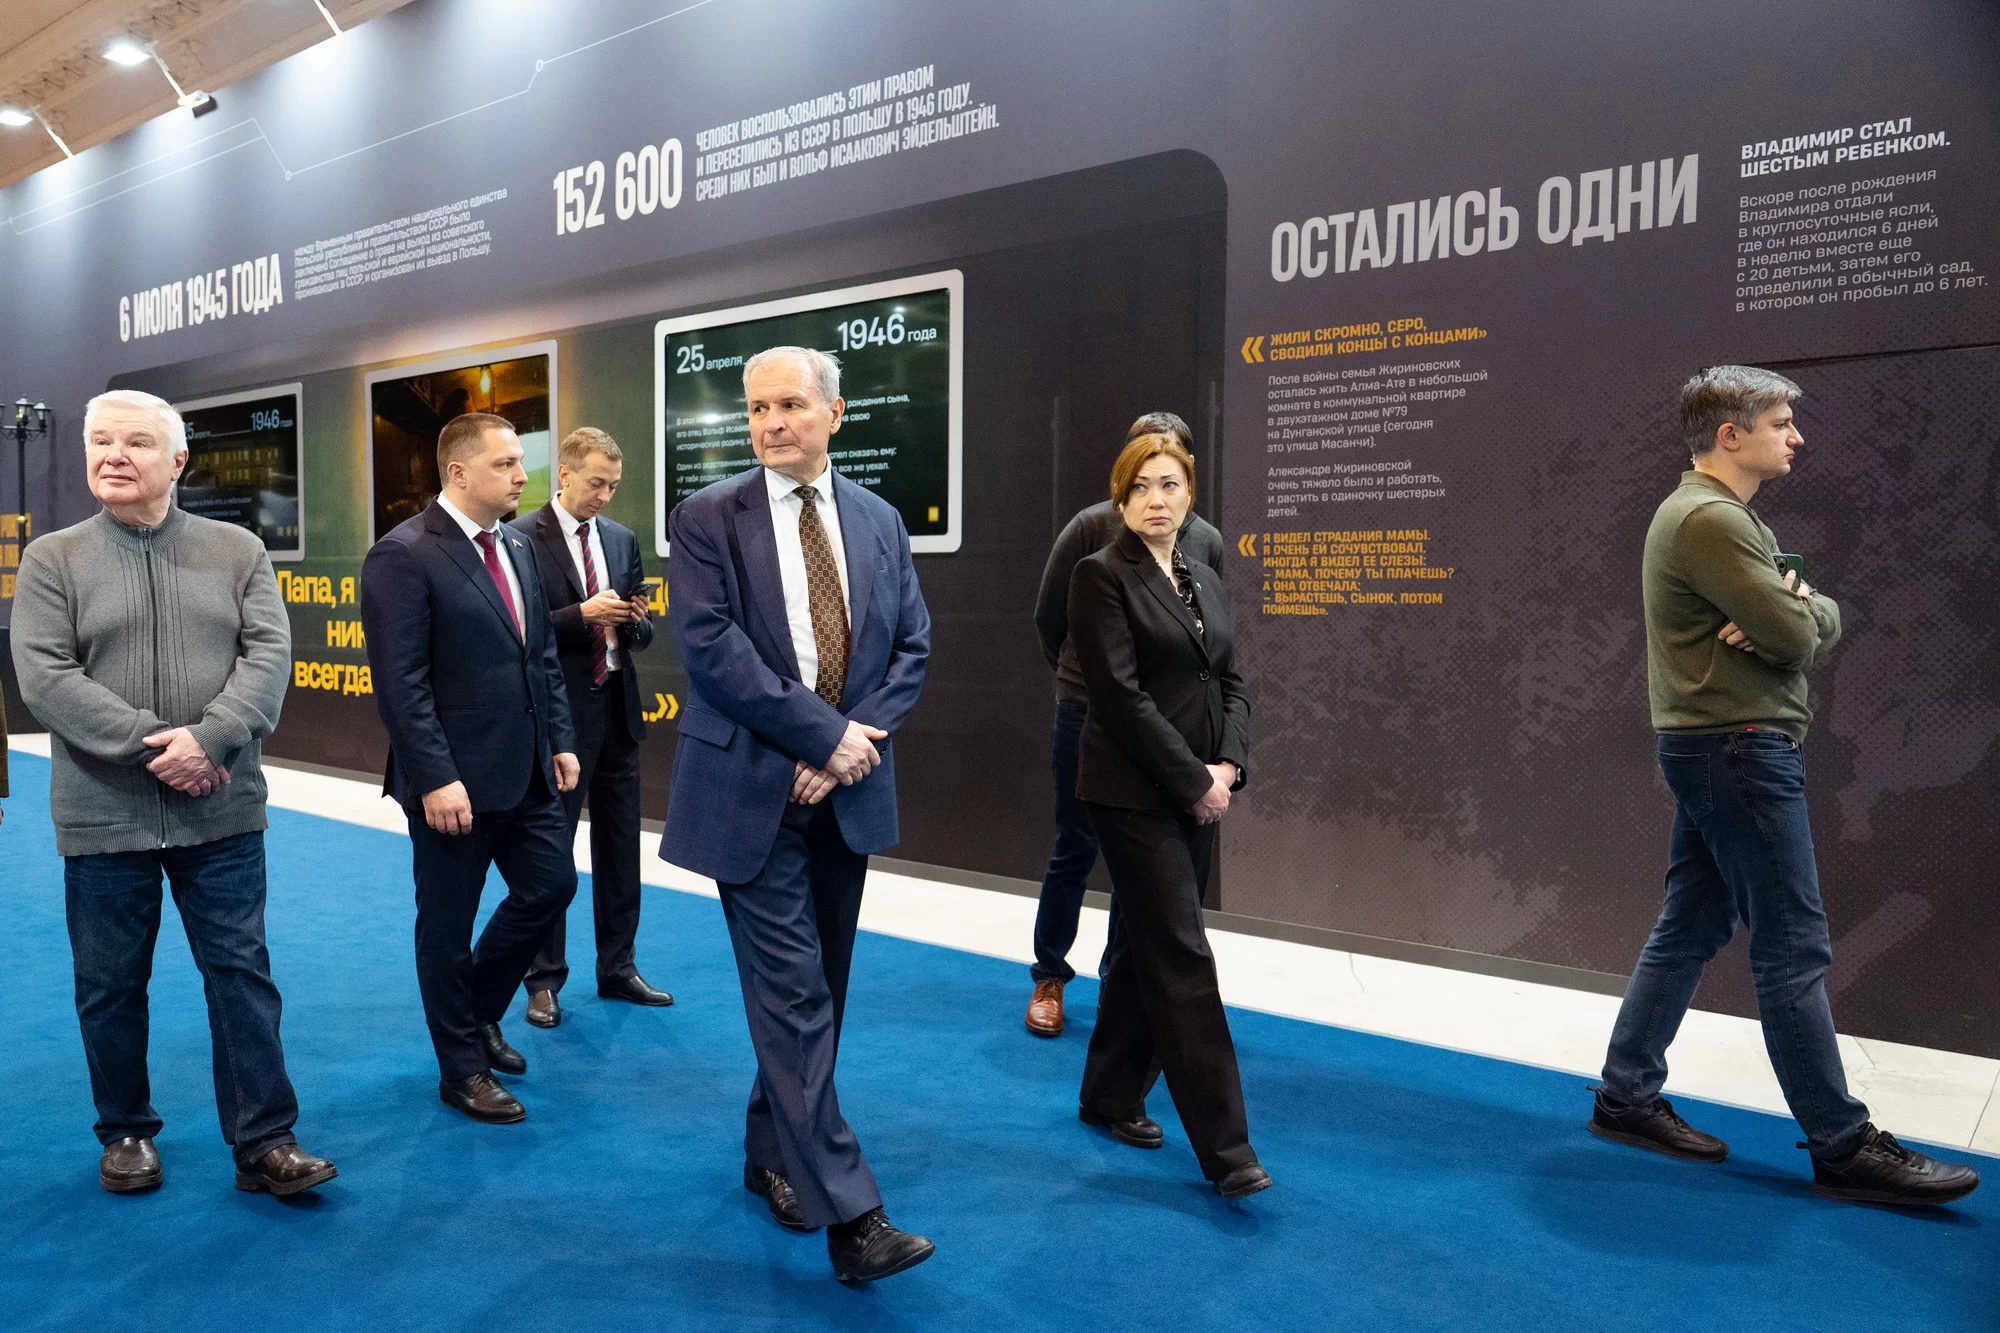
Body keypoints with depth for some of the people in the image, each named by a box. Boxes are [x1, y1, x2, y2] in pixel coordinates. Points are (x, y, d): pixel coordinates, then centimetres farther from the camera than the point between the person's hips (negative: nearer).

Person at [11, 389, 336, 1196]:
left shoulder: (237, 551, 4)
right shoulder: (52, 560, 2)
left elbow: (269, 654, -6)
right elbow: (45, 678, -9)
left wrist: (208, 739, -20)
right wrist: (151, 745, -18)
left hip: (222, 812, 0)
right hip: (103, 816, 0)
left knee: (242, 974, 4)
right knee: (110, 986, 12)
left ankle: (264, 1142, 12)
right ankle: (126, 1133, 31)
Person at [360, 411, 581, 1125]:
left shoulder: (516, 548, 10)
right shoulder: (402, 556, -14)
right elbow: (400, 683, -19)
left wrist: (560, 741, 9)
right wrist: (435, 779, -22)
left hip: (528, 771, 8)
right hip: (454, 782, -7)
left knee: (551, 886, 14)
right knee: (448, 925, 8)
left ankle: (476, 1011, 38)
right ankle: (462, 1070, 26)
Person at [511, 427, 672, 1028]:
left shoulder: (621, 539, 10)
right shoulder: (522, 538, -8)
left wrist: (634, 620, -8)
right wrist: (583, 615, -22)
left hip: (616, 709, 6)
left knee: (620, 846, 13)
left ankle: (617, 968, 27)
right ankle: (544, 980, 19)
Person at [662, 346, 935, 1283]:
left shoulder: (879, 522, 9)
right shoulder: (706, 519, -3)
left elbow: (912, 646, 6)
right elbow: (711, 647, -14)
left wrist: (855, 745, -9)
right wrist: (826, 733, -16)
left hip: (846, 790, 5)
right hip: (753, 791, -5)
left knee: (817, 990, 14)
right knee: (794, 995, -6)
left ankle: (773, 1154, 34)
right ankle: (848, 1213, -2)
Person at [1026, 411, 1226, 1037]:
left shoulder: (1205, 542, -1)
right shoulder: (1092, 527, -8)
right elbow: (1048, 618, 3)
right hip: (1089, 714, -2)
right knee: (1075, 848, 7)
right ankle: (1049, 980, 23)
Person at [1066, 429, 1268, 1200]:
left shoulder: (1202, 581, 14)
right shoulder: (1102, 576, -8)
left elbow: (1231, 684, 12)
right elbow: (1122, 695, -15)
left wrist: (1228, 766, -5)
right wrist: (1194, 780, -15)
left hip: (1198, 793, 7)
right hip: (1136, 794, -7)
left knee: (1142, 948, 15)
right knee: (1183, 959, -6)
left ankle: (1110, 1096, 31)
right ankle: (1224, 1150, -1)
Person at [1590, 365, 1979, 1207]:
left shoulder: (1724, 517, 19)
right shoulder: (1709, 520, -15)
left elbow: (1825, 623, 12)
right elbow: (1796, 639, -18)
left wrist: (1797, 612, -10)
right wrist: (1799, 614, 4)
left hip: (1712, 749, 10)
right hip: (1739, 750, -10)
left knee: (1688, 932, 12)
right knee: (1793, 950, -4)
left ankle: (1628, 1096, 19)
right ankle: (1842, 1146, 5)